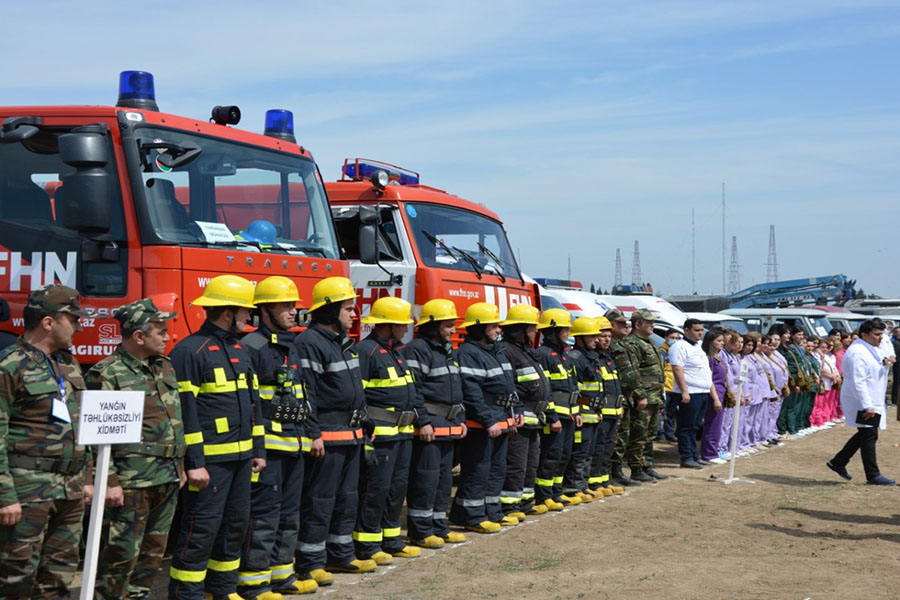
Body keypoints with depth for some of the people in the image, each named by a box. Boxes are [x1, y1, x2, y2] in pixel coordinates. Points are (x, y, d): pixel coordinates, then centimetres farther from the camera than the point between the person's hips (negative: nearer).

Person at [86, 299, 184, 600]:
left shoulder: (165, 367, 14)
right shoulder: (106, 374, -10)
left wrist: (180, 467, 20)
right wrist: (109, 482, -16)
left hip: (167, 481, 8)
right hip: (131, 483, -7)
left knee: (153, 552, 14)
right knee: (122, 555, -5)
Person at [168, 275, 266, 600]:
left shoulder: (240, 350, 14)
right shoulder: (190, 351, -12)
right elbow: (184, 411, -15)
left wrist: (258, 450, 16)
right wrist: (194, 462, -18)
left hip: (241, 457, 8)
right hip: (210, 459, -8)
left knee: (236, 523, 14)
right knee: (202, 527, -5)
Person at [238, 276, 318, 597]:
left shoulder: (292, 348, 17)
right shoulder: (252, 347, -11)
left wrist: (306, 436, 21)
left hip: (294, 446, 9)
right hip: (267, 446, -9)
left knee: (289, 513, 14)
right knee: (263, 514, -6)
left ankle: (281, 574, 24)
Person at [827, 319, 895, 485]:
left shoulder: (869, 349, 13)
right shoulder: (858, 352, -21)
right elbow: (858, 382, -26)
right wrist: (867, 406, -28)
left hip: (871, 403, 11)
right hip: (862, 403, -11)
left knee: (865, 435, 16)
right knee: (869, 436, -4)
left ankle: (837, 463, 25)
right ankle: (873, 476, 3)